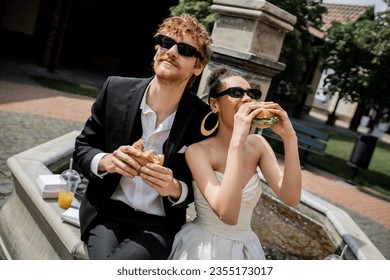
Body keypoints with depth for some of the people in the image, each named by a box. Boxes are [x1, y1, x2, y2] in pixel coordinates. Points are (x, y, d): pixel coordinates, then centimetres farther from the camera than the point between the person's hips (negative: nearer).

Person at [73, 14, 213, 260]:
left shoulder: (203, 118, -8)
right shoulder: (116, 89, -5)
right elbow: (82, 147, 5)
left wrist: (175, 189, -20)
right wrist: (105, 161, -17)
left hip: (159, 223, -1)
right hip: (108, 211, 2)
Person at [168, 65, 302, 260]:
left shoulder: (258, 144, -4)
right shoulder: (199, 150, -20)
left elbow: (291, 198, -14)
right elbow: (227, 215, -33)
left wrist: (289, 138, -23)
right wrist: (237, 140, -37)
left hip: (246, 248, 5)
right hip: (203, 248, -5)